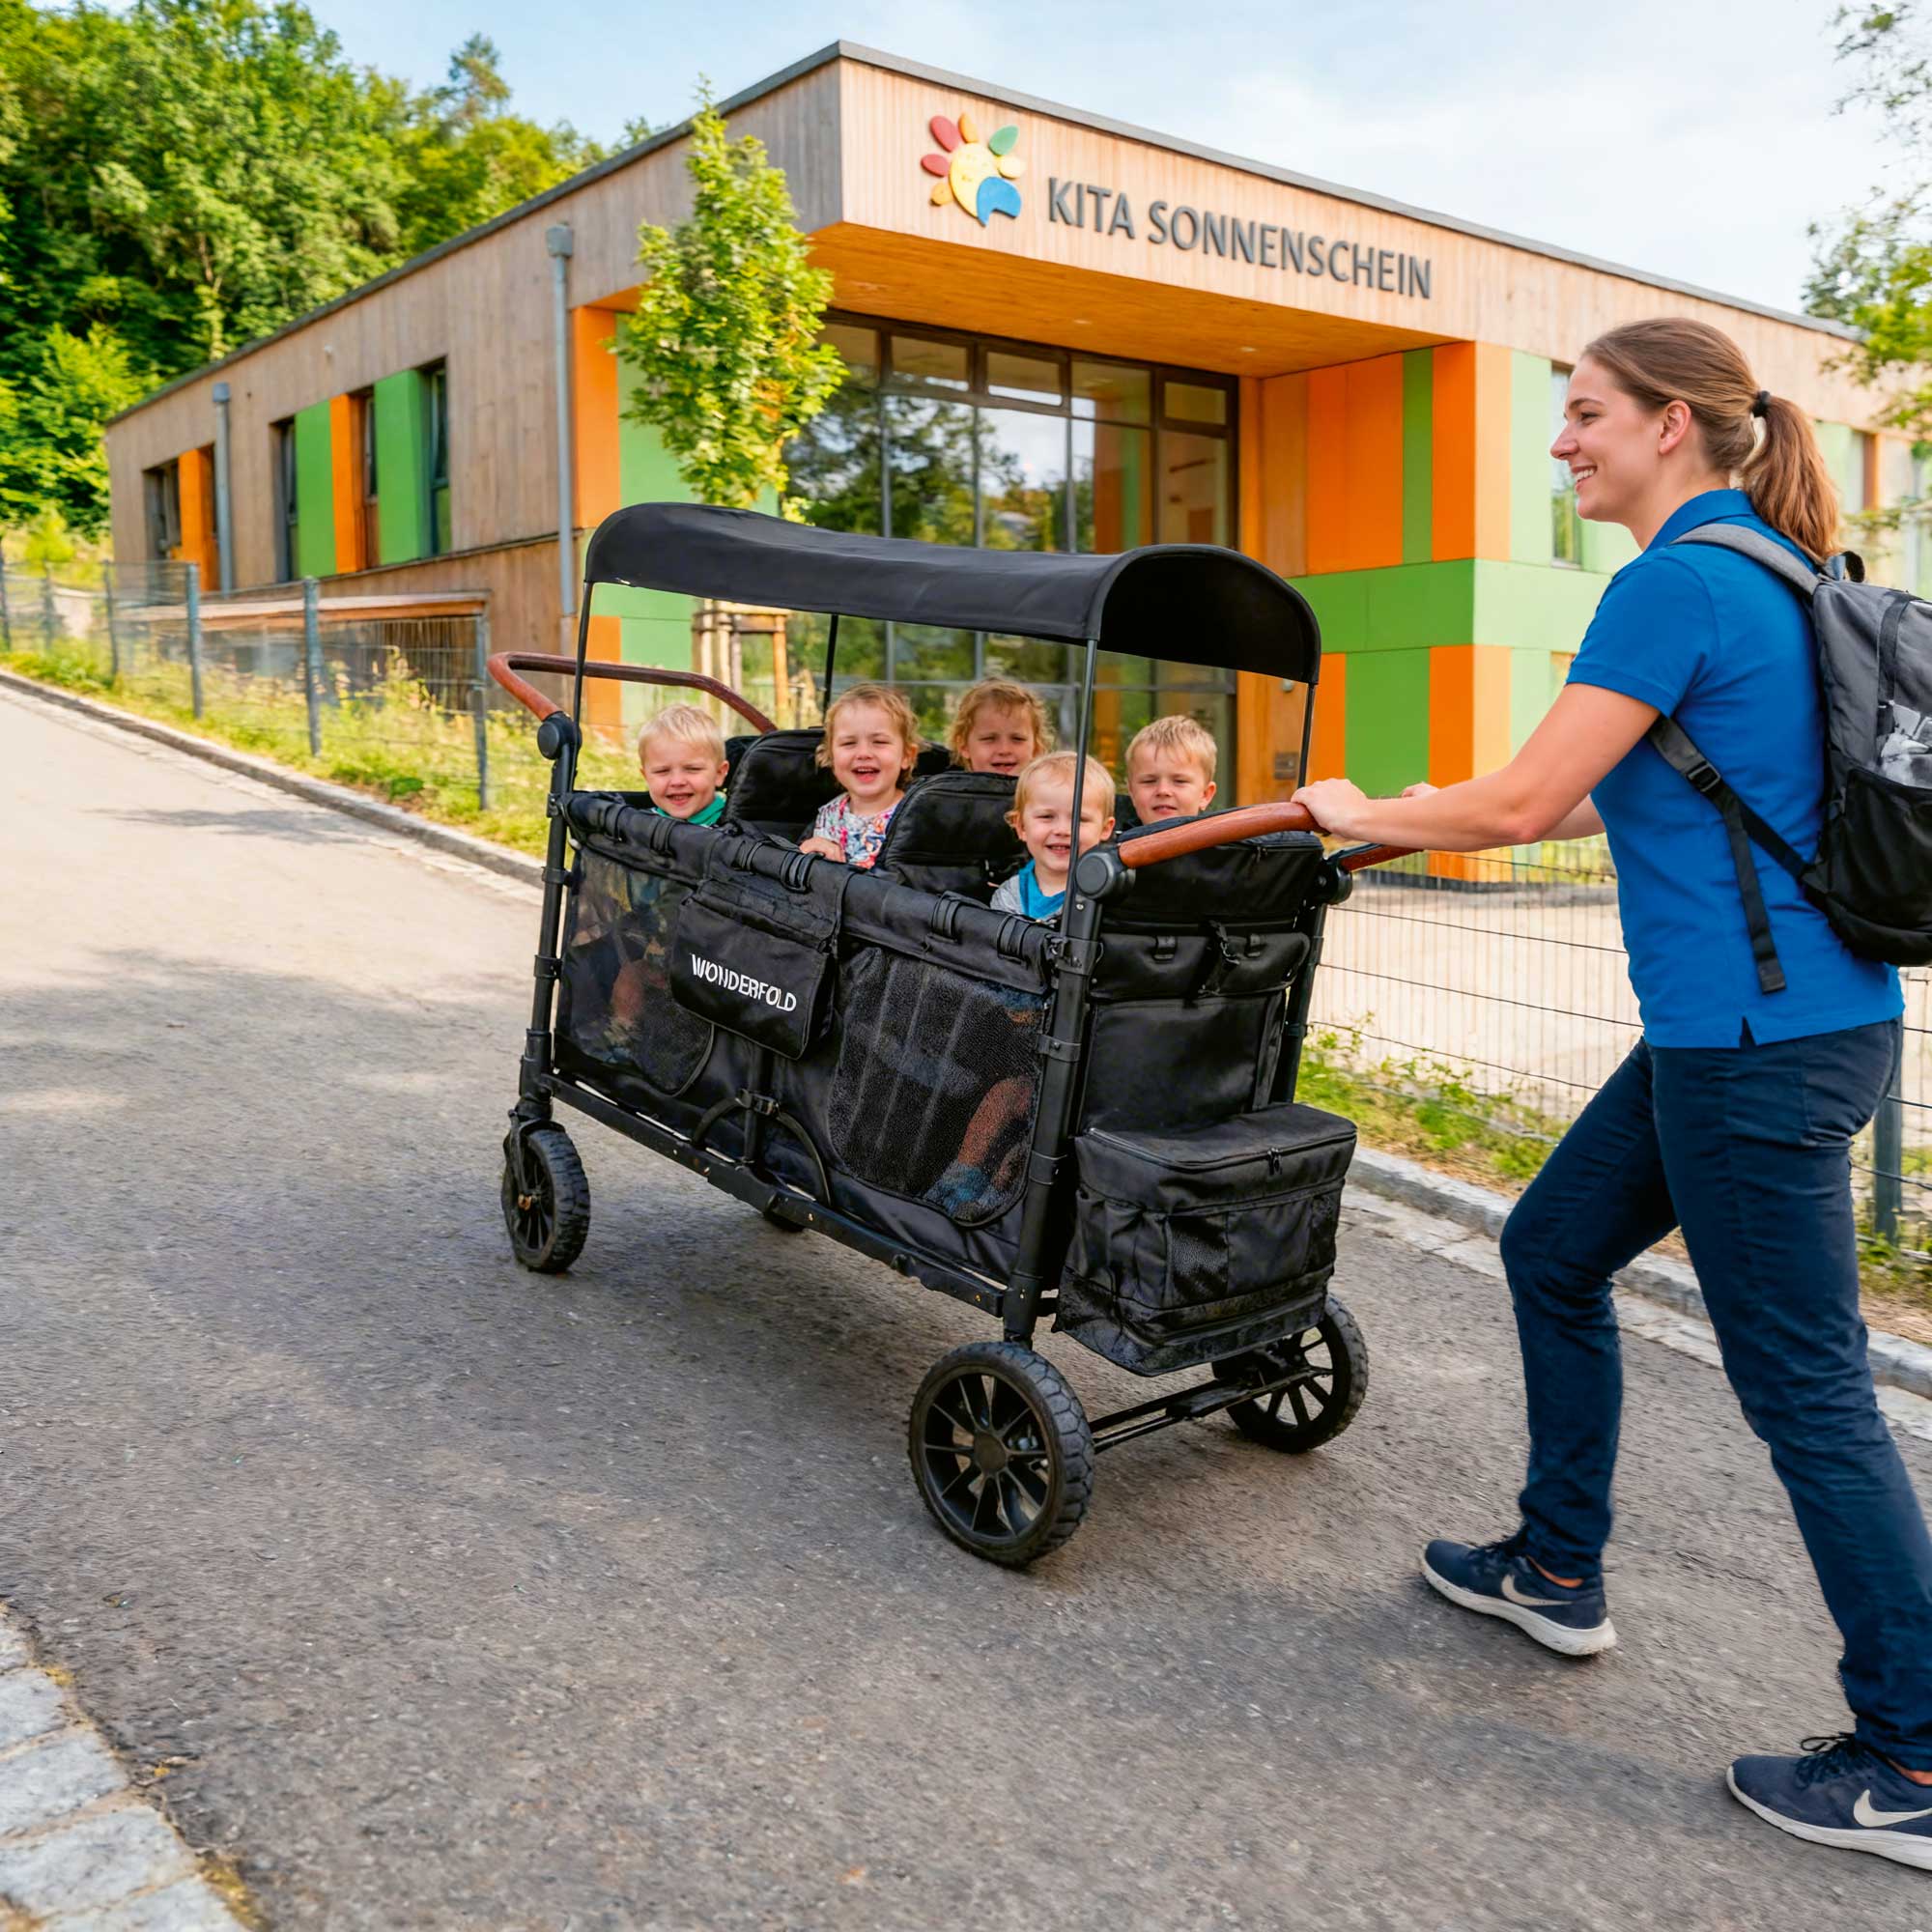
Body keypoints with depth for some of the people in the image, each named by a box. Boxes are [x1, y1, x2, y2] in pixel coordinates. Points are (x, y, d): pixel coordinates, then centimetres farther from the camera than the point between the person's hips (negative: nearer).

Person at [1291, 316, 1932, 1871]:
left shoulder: (1679, 584, -16)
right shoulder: (1765, 575, 14)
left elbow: (1523, 802, -17)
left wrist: (1359, 813, 0)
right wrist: (1442, 819, 22)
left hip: (1762, 1043, -10)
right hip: (1736, 1028, 10)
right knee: (1553, 1253, 19)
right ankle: (1558, 1571, 34)